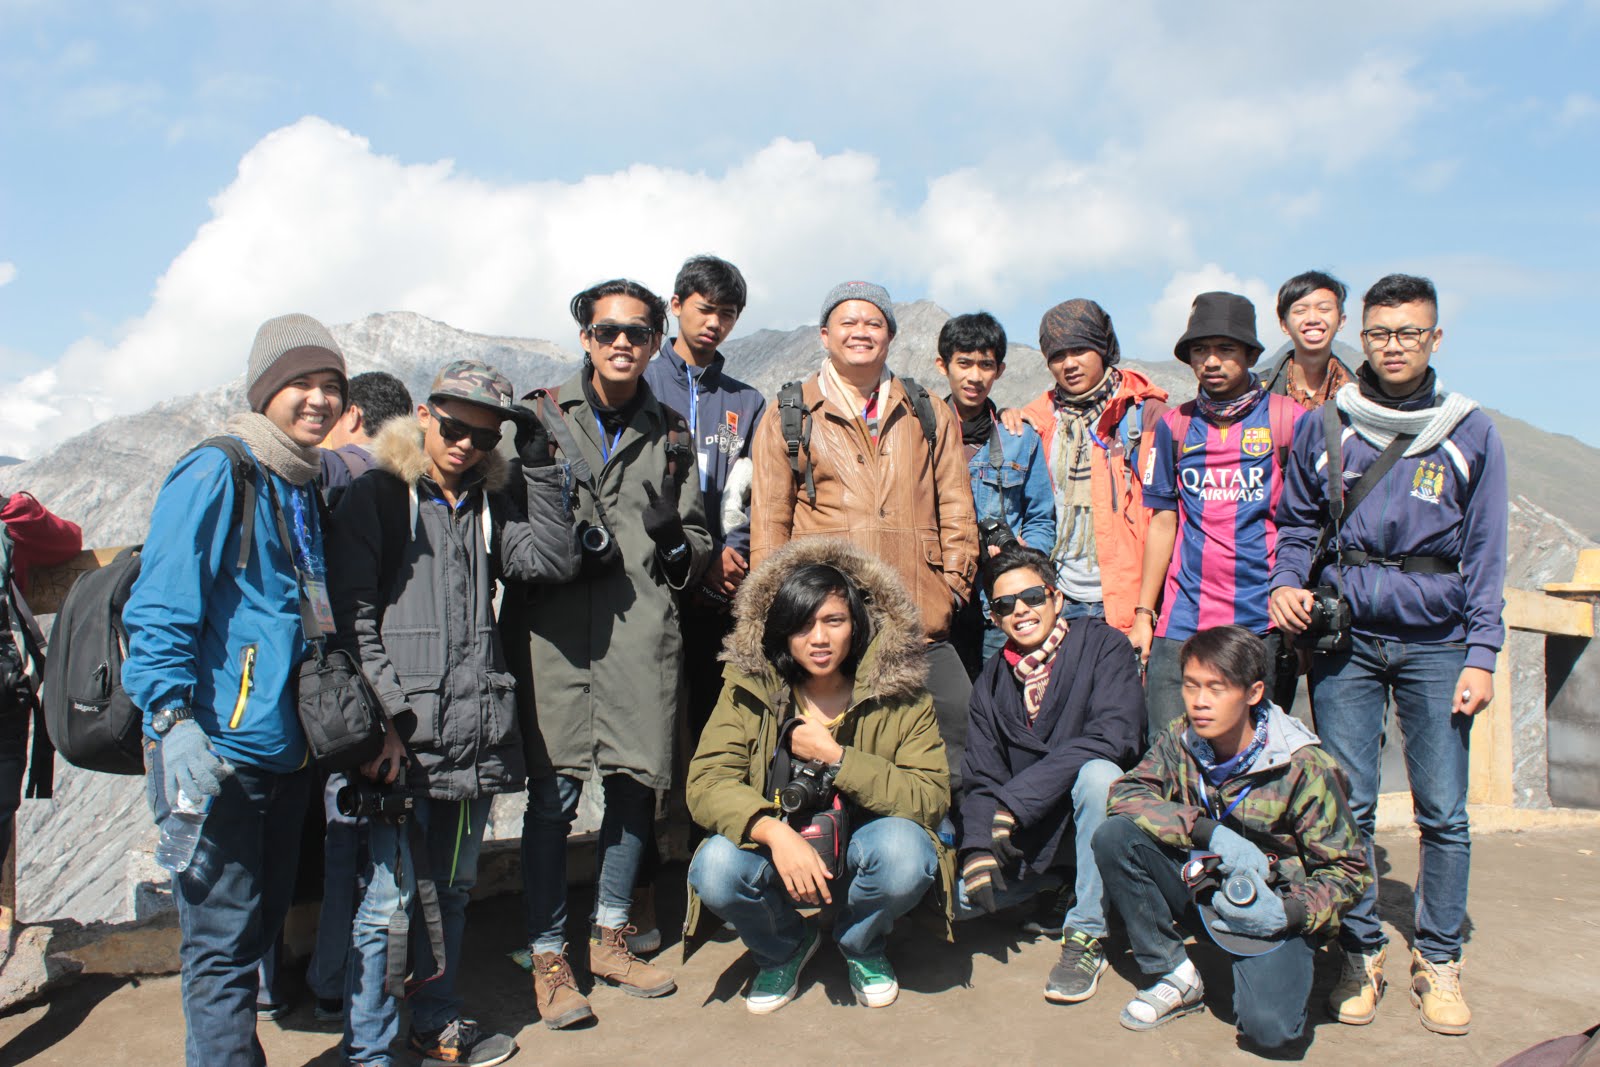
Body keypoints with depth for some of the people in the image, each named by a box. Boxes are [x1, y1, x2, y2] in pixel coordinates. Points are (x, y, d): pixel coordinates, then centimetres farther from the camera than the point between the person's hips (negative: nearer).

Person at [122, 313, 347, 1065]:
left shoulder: (309, 487, 14)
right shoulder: (215, 474, -10)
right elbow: (158, 608, -16)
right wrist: (173, 720, -24)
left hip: (286, 749, 8)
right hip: (219, 749, -8)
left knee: (259, 927, 19)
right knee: (222, 940, -1)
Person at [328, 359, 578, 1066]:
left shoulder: (489, 507, 15)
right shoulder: (376, 497, 0)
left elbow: (555, 561, 0)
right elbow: (352, 617, -7)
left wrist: (539, 468, -1)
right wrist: (383, 719, -13)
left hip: (475, 735, 5)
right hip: (402, 736, -5)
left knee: (454, 888, 17)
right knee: (388, 896, -2)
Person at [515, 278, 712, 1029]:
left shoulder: (669, 432, 17)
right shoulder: (538, 417, 10)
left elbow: (693, 529, 22)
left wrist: (683, 553, 0)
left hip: (643, 628, 3)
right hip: (556, 624, -2)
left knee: (636, 781, 7)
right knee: (553, 791, -3)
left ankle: (611, 937, 26)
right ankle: (548, 956, 13)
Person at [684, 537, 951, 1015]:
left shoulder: (900, 696, -10)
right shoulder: (748, 689, -7)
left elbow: (931, 799, -18)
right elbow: (706, 783, -16)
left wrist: (834, 756, -24)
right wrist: (775, 833, -33)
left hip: (862, 850, 0)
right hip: (779, 850, 1)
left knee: (905, 850, -33)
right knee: (715, 868, -29)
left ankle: (861, 948, 5)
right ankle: (784, 948, 8)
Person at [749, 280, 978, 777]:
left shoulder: (929, 415, 18)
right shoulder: (789, 416, 12)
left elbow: (956, 508, 15)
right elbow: (768, 521, 8)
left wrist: (954, 584, 4)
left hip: (920, 622, 2)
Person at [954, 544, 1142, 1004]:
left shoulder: (1101, 644, -9)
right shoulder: (992, 681, 5)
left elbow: (1113, 737, -24)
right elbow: (981, 777, 0)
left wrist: (1014, 801, -27)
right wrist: (977, 846, -21)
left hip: (1094, 818, -4)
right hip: (1027, 837, 4)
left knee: (1097, 773, -36)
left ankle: (1086, 936, -20)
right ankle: (1056, 888, 12)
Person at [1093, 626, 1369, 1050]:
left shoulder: (1303, 766, -16)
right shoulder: (1178, 744, -7)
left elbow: (1349, 870, -11)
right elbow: (1125, 794, -18)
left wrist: (1288, 914, -30)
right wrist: (1211, 833, -30)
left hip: (1274, 907, -3)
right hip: (1201, 886, 4)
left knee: (1268, 1026, -29)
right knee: (1113, 835, -22)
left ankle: (1273, 967, 8)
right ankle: (1176, 976, -5)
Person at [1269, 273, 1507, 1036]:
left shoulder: (1471, 433, 4)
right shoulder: (1322, 428, 5)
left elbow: (1485, 552, 4)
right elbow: (1296, 523, 14)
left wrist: (1482, 654, -2)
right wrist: (1287, 582, -6)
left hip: (1435, 642, 0)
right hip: (1344, 637, 0)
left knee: (1444, 811, 2)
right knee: (1347, 806, 2)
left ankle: (1438, 960, 20)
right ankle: (1360, 954, 18)